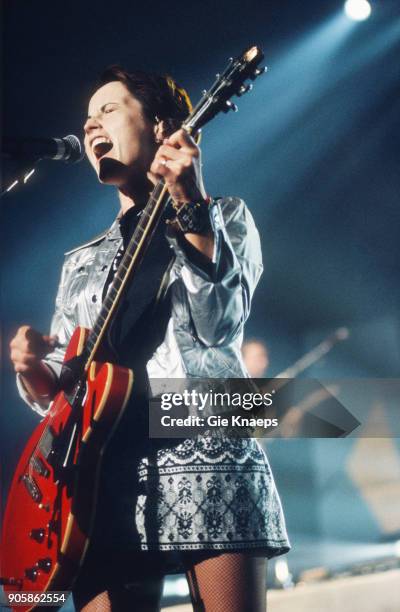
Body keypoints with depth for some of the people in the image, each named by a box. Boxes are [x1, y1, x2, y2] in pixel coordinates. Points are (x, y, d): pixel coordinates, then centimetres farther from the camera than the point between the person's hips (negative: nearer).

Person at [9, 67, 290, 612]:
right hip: (104, 471, 4)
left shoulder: (224, 218, 13)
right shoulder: (81, 262, 24)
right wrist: (32, 370, -2)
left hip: (204, 454, -4)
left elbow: (219, 322, -7)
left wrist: (191, 208, -15)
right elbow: (57, 393, 21)